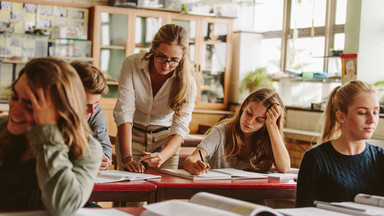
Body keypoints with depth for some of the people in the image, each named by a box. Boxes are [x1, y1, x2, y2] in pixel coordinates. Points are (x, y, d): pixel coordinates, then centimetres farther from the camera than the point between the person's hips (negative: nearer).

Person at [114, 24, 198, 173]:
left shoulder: (187, 81, -18)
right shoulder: (132, 64, -20)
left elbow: (180, 128, -23)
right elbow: (124, 112, -25)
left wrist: (162, 156, -44)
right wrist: (127, 158, -37)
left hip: (165, 138, 1)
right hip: (132, 134, 0)